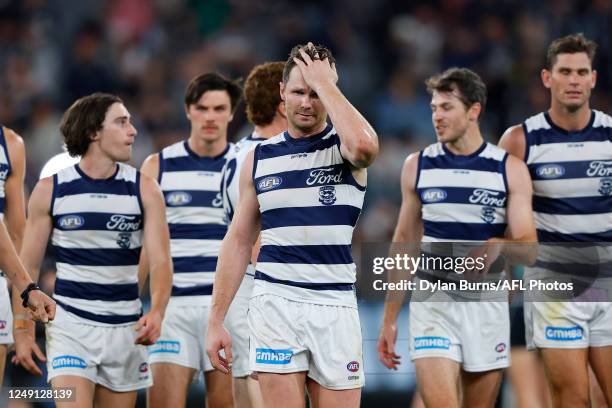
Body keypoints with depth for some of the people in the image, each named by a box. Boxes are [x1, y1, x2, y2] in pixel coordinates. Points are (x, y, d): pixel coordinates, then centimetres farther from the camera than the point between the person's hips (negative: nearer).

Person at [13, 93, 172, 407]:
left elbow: (161, 261, -7)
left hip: (126, 328, 2)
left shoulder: (143, 189, 0)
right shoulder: (51, 190, -2)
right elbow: (28, 266, 4)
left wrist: (156, 312, -26)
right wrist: (23, 332, -1)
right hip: (70, 325, -2)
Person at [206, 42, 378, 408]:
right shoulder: (260, 158, 9)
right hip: (275, 305, 1)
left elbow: (364, 145, -26)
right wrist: (216, 320, 7)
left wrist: (324, 82, -15)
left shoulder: (344, 147, 1)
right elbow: (239, 242, 12)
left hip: (335, 308, -1)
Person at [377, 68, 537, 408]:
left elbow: (528, 248, -4)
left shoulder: (510, 170, 0)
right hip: (432, 303, 0)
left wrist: (498, 245, -28)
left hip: (487, 305, 0)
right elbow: (403, 245, 11)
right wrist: (389, 319, 9)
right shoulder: (417, 166, 4)